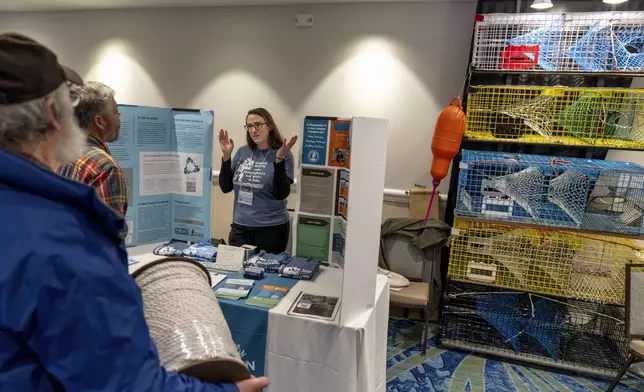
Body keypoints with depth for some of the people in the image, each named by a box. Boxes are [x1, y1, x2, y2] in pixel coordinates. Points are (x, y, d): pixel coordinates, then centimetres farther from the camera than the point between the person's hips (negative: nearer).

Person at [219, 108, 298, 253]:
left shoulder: (284, 156, -8)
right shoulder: (242, 152, 4)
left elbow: (281, 194, -17)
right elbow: (226, 187, 4)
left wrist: (279, 159, -25)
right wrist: (226, 155, -5)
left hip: (271, 229, -3)